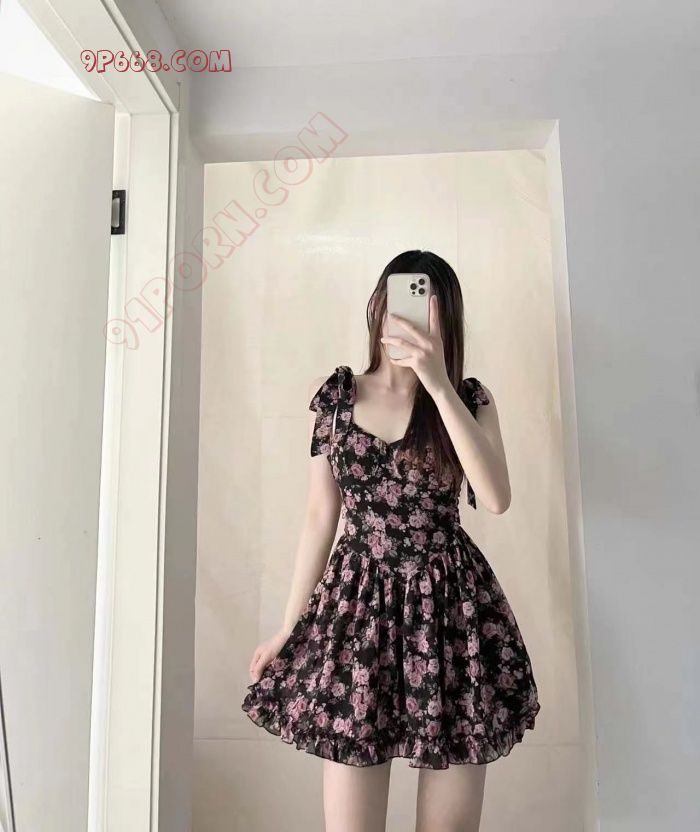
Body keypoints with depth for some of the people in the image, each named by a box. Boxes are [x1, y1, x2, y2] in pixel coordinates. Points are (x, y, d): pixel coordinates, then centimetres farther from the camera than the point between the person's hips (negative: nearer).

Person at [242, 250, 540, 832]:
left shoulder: (469, 398, 2)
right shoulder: (334, 395, 3)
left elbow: (496, 498, -15)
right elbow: (320, 517, 6)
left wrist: (438, 384, -19)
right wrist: (288, 627, 7)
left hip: (451, 603, 0)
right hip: (358, 599, 0)